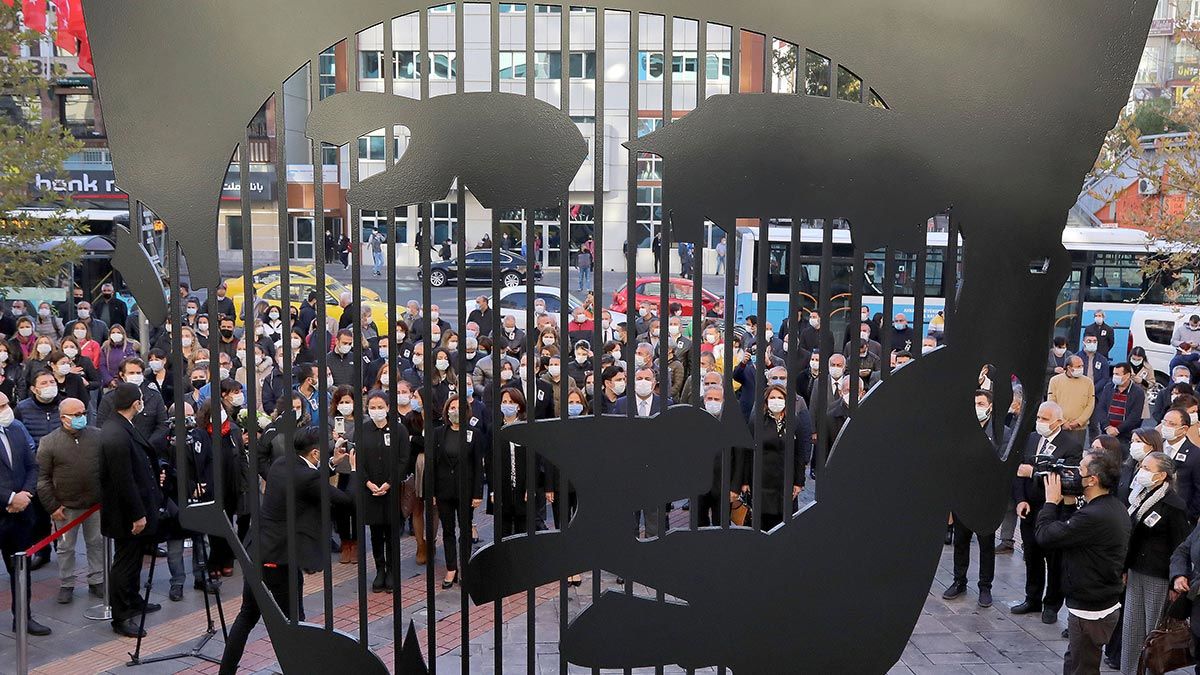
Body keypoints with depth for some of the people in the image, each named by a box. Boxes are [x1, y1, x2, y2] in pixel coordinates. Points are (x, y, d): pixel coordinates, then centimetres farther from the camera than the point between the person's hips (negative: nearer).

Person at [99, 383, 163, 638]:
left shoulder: (121, 427, 5)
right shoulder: (117, 435, -27)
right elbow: (124, 480, -26)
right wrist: (137, 515, -20)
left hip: (137, 507, 10)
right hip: (127, 512, -10)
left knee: (133, 558, 23)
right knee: (125, 562, 2)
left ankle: (133, 601, 39)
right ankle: (121, 618, 13)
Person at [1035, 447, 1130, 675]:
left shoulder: (1094, 516, -30)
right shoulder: (1115, 507, 4)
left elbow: (1044, 536, -25)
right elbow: (1071, 527, 11)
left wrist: (1051, 501, -12)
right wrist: (1064, 502, -1)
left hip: (1090, 612, -10)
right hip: (1107, 603, 10)